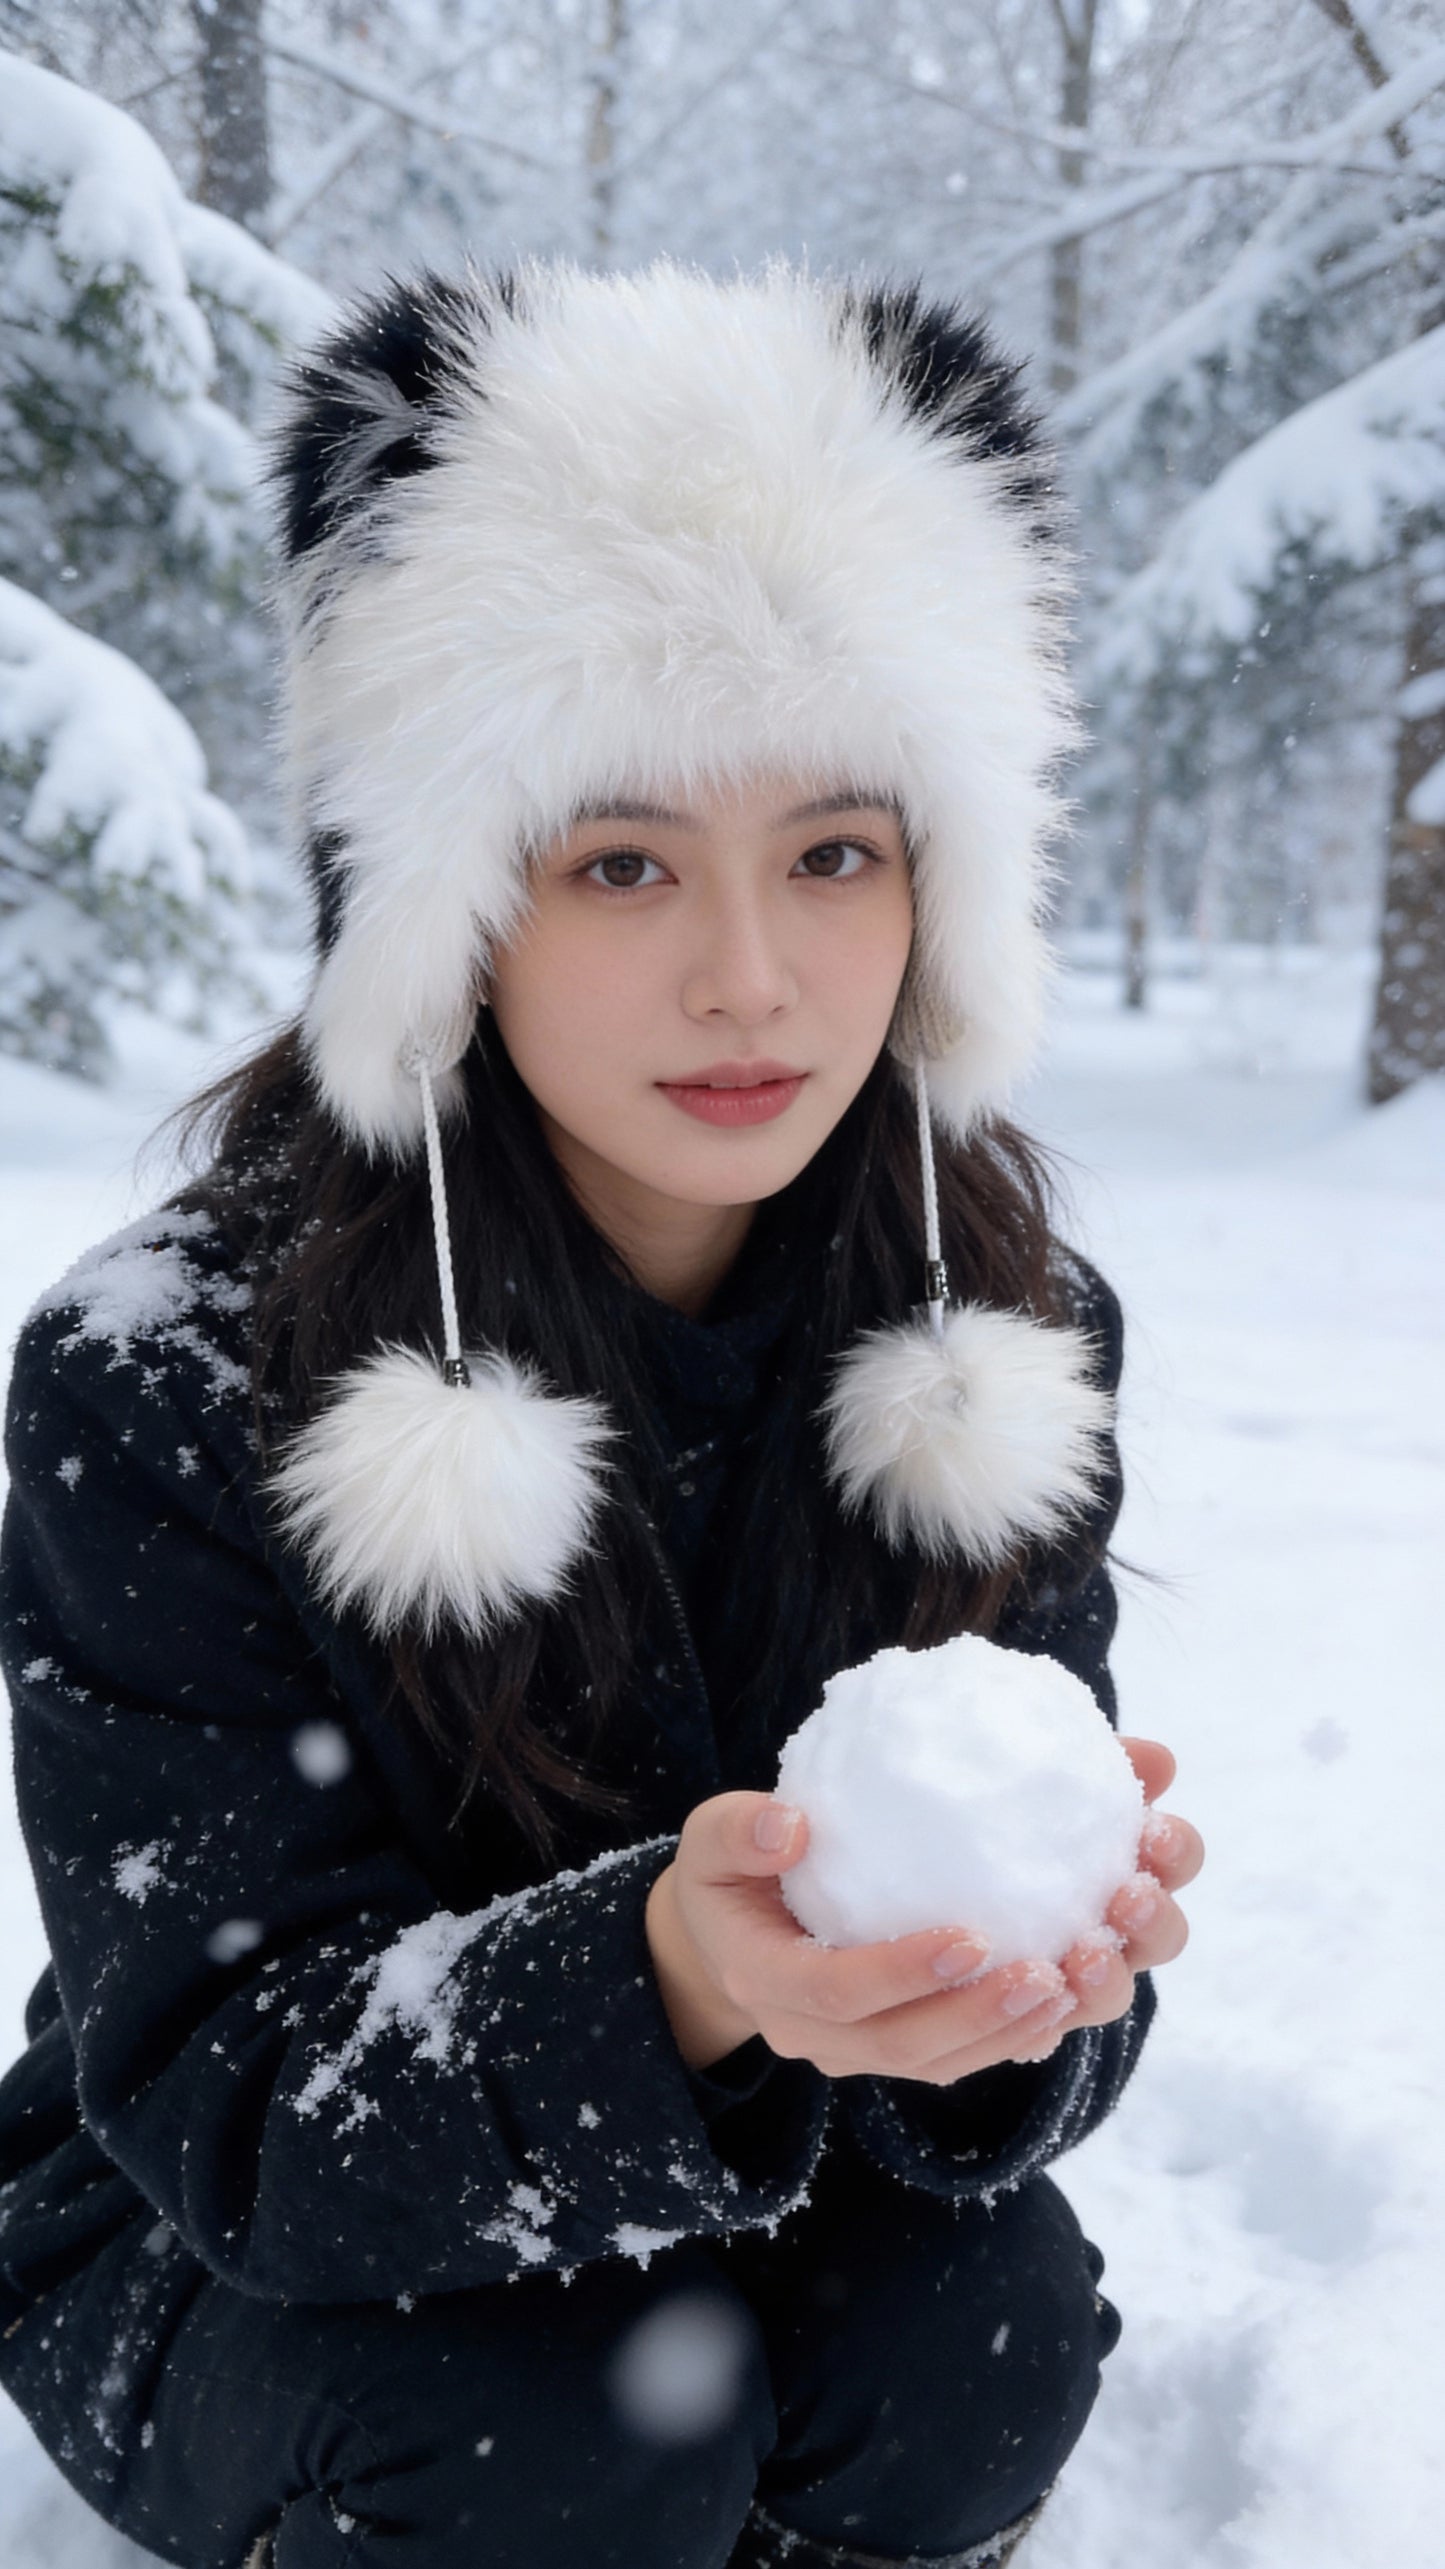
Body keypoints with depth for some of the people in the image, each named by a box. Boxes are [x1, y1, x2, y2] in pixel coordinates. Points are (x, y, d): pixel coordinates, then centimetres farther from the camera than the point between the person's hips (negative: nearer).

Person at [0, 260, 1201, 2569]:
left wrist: (1030, 1960, -36)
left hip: (758, 2201, 3)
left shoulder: (1011, 1338, -14)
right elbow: (223, 2094, -23)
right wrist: (667, 1987, -43)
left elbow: (986, 2075, -11)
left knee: (979, 2343, -25)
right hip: (209, 2259, -2)